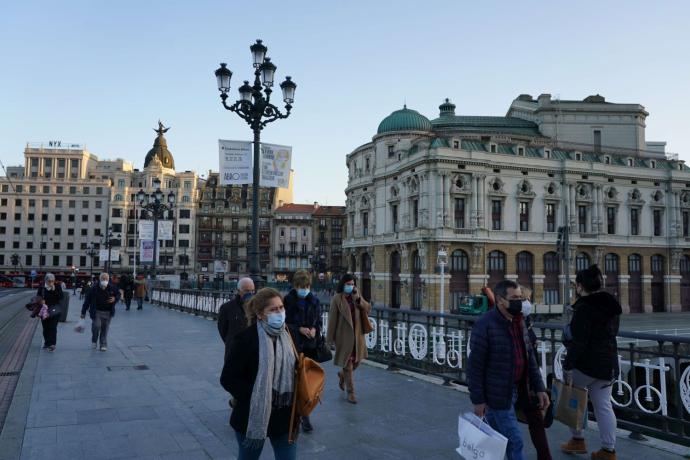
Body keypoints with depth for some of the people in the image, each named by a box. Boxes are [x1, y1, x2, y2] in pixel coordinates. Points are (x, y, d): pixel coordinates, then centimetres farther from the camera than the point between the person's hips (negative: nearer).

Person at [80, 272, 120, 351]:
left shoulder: (112, 288, -4)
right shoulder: (94, 289, -10)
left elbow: (118, 294, 14)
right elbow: (87, 300, -5)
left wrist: (115, 299, -10)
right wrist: (83, 312, -3)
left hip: (108, 312, 2)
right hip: (96, 311, -2)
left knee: (105, 329, 5)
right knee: (96, 326, -13)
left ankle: (103, 345, 17)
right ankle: (94, 341, 13)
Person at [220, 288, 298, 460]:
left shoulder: (288, 335, 1)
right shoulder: (246, 339, -17)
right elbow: (228, 378, -15)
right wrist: (254, 397, -20)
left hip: (284, 417, 4)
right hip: (253, 416, -4)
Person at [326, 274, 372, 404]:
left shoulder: (356, 296, 6)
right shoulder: (337, 298, -9)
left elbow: (368, 308, -3)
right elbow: (332, 318, -8)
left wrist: (358, 298, -17)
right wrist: (330, 337, -7)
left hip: (357, 333, 5)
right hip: (344, 334, -5)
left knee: (357, 359, 14)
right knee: (348, 363, 1)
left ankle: (342, 374, 43)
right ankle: (350, 392, 13)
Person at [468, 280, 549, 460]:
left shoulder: (519, 322, 7)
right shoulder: (484, 325, -19)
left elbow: (529, 356, 12)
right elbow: (475, 366, -17)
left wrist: (539, 388, 7)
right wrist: (478, 400, -16)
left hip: (515, 391, 7)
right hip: (496, 395, -7)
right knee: (514, 442, -1)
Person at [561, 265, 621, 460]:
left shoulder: (584, 307, -17)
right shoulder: (611, 306, 8)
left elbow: (578, 341, -22)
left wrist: (568, 366, -18)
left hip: (586, 363, -7)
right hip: (609, 363, 7)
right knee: (603, 406, 11)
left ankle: (577, 441, 20)